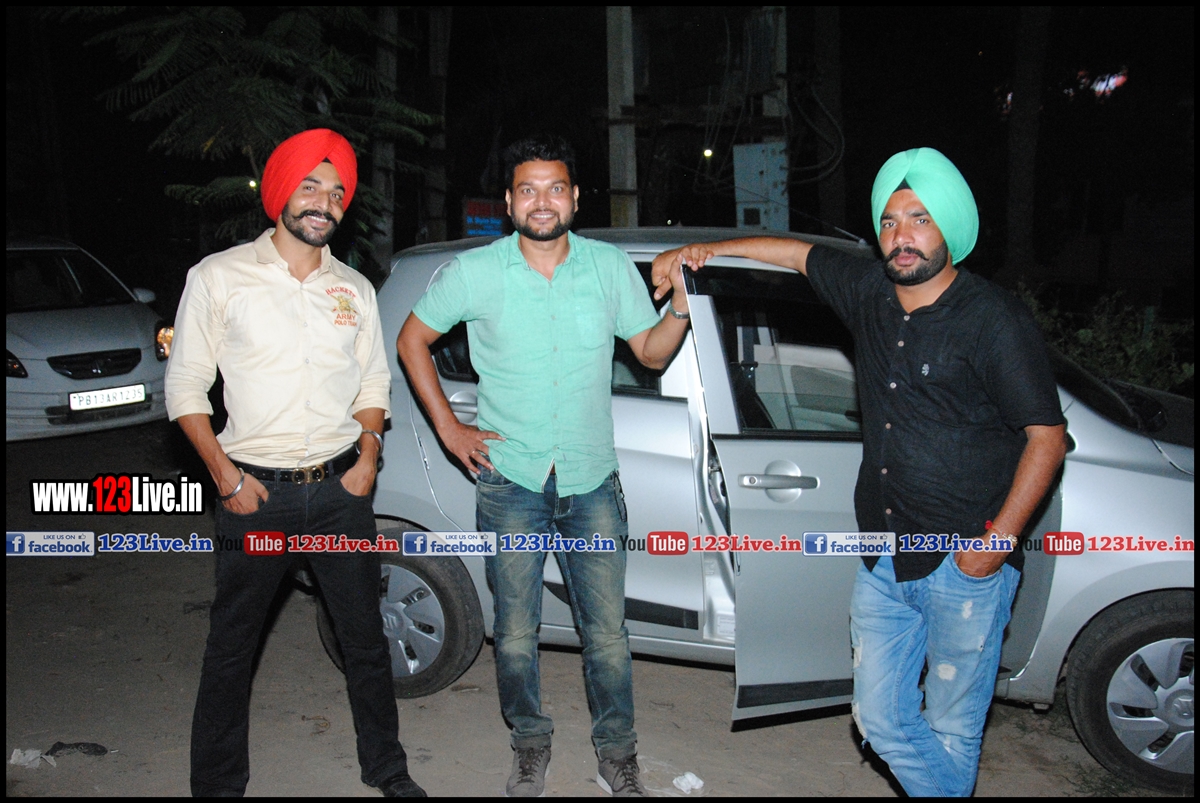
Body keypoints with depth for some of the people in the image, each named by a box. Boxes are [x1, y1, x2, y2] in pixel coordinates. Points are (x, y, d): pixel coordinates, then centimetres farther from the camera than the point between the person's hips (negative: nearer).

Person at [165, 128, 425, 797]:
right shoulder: (219, 277, -3)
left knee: (366, 635, 12)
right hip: (256, 492, -2)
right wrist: (225, 475, -8)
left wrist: (368, 456, 0)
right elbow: (186, 386, -1)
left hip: (342, 490, 3)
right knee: (232, 646, 8)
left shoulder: (355, 288, 8)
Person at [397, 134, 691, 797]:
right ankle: (530, 744, 34)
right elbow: (412, 340, 7)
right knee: (516, 633, 10)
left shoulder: (611, 267, 0)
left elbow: (652, 352, 8)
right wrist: (447, 427, 1)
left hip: (592, 480, 1)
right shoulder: (476, 272, -5)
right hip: (510, 480, -1)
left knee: (607, 631, 6)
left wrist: (680, 304, -12)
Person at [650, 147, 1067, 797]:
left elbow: (1046, 437, -10)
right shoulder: (870, 295, 5)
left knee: (952, 729, 10)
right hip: (883, 562, 6)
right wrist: (705, 249, 14)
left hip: (964, 567, -5)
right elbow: (795, 252, 20)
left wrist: (998, 538, -16)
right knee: (881, 722, 13)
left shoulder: (995, 321, -11)